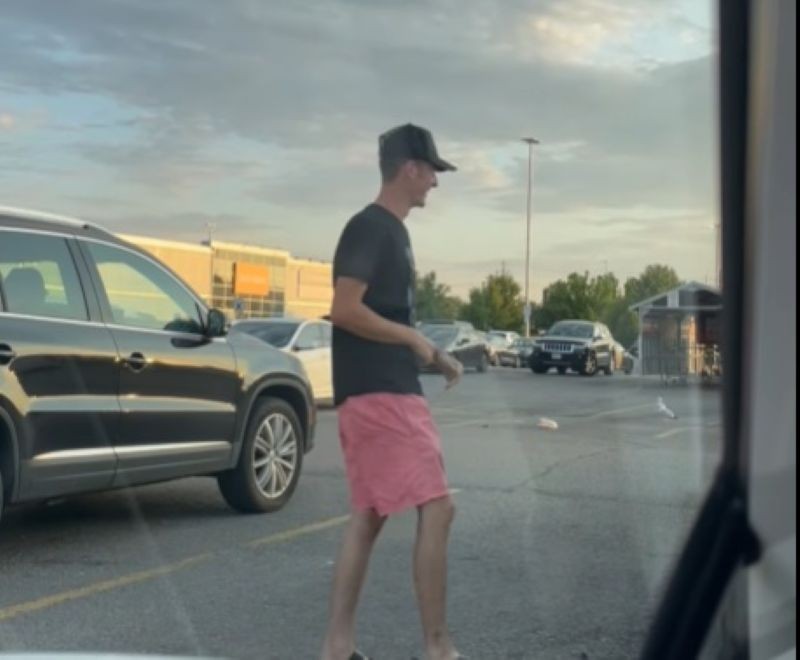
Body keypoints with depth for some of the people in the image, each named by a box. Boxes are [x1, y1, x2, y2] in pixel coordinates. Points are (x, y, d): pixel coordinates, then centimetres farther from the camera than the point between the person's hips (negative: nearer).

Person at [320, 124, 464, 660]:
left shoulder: (393, 232, 19)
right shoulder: (370, 227, -12)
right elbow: (345, 310, -21)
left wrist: (434, 356, 15)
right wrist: (413, 337, -13)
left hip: (388, 392, 10)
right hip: (378, 394, -10)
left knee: (369, 515, 9)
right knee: (436, 508, -9)